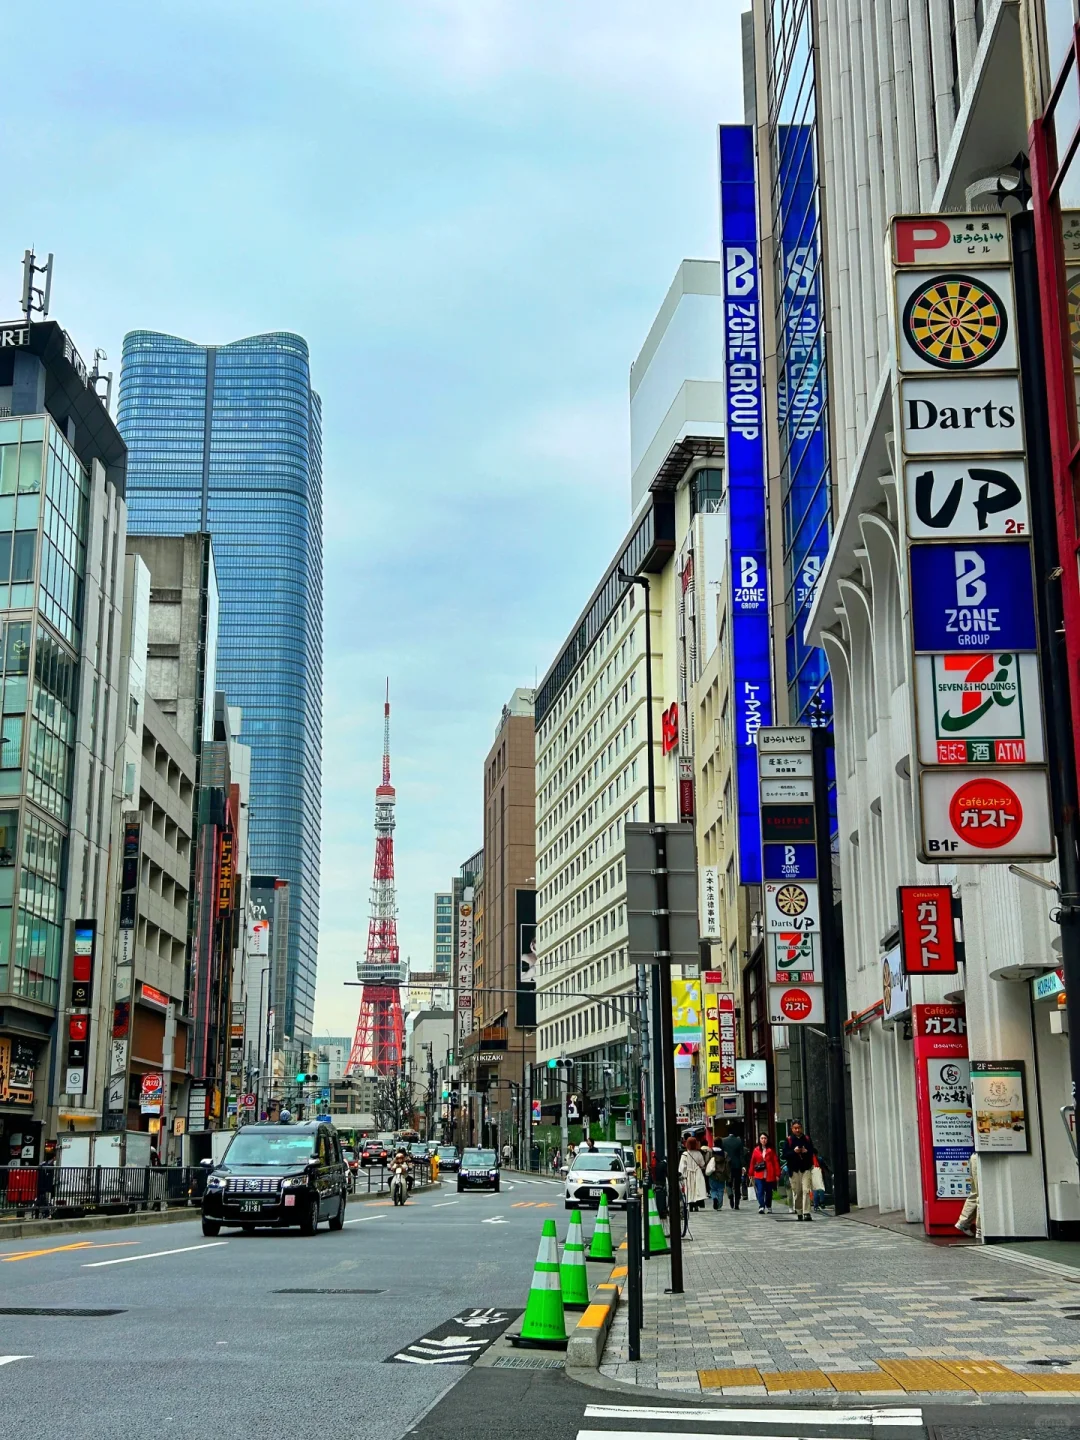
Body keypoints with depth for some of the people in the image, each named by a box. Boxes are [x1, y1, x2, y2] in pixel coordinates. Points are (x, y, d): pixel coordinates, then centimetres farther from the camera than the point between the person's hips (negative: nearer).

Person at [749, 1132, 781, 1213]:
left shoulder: (771, 1150, 4)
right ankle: (761, 1207, -20)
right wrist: (751, 1174, 9)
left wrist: (777, 1174, -4)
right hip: (759, 1175, 0)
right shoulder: (756, 1150, 7)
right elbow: (752, 1162, 9)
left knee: (769, 1192, 9)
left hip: (769, 1175, 0)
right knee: (760, 1191, -13)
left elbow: (776, 1162, 1)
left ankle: (769, 1208, 23)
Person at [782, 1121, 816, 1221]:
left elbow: (812, 1152, 10)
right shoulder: (788, 1140, 4)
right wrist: (794, 1151, -17)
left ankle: (806, 1212, -14)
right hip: (794, 1169, 0)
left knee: (806, 1190, -11)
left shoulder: (807, 1139, 9)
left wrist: (806, 1152, -11)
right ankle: (798, 1212, 15)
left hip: (806, 1168, 0)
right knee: (796, 1192, 3)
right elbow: (785, 1155, -1)